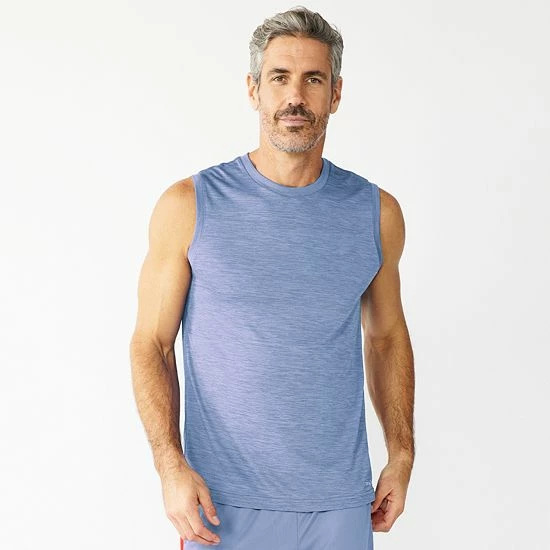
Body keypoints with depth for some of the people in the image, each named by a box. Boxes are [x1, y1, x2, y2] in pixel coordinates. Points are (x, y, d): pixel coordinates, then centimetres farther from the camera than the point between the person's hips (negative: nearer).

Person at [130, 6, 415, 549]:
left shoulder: (376, 213, 2)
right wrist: (171, 465, -13)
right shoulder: (189, 206, -5)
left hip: (340, 503, 2)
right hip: (224, 503, -2)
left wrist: (401, 454, 8)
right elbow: (151, 344, -2)